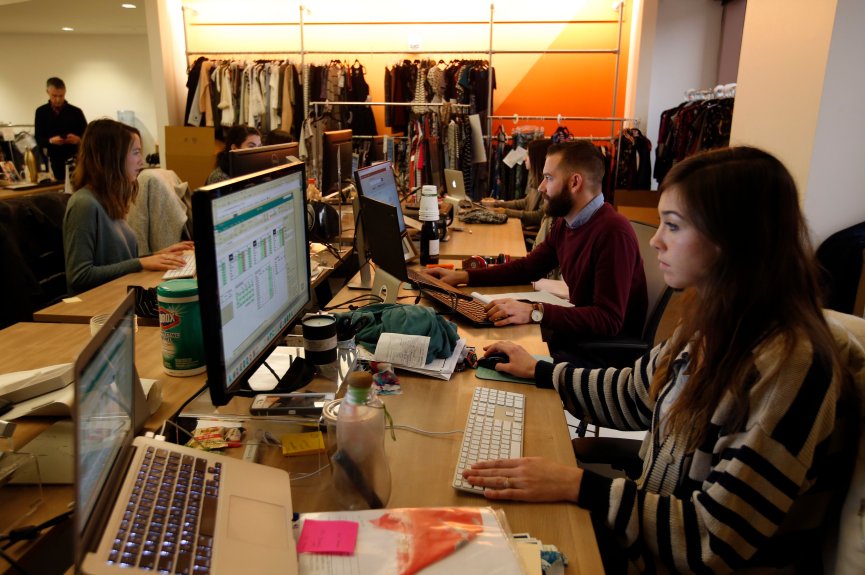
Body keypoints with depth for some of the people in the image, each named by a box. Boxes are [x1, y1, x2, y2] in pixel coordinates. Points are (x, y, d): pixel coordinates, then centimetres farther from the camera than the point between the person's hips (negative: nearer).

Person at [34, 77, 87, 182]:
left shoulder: (76, 112, 4)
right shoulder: (41, 112, 8)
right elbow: (38, 139, 4)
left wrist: (78, 139, -19)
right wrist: (50, 141, -16)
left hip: (74, 161, -1)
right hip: (52, 161, 1)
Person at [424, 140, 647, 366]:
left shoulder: (613, 231, -24)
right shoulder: (565, 224, 5)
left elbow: (608, 320, -28)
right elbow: (528, 267, 15)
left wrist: (535, 312, -34)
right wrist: (463, 276, 7)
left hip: (603, 355, -7)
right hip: (575, 336, 7)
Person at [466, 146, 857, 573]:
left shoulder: (789, 367, -27)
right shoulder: (715, 325, -2)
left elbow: (716, 540, -24)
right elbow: (638, 393, 14)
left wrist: (577, 486, -26)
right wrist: (539, 371, 15)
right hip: (650, 523, 7)